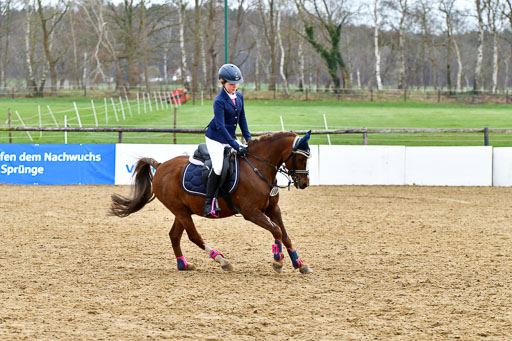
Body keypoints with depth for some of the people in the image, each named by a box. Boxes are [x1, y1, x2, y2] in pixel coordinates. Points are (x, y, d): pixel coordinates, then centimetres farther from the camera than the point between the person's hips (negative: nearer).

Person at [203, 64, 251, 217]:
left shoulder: (239, 97, 3)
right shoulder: (219, 101, -20)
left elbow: (242, 119, 14)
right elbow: (220, 126, -25)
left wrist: (248, 138, 5)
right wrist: (235, 146, -29)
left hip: (230, 136, 8)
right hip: (215, 139, -8)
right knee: (218, 167, -26)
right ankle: (209, 203, -19)